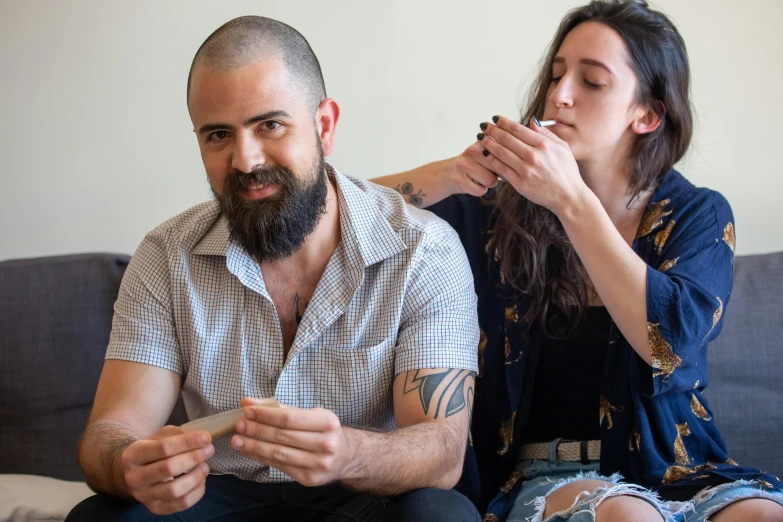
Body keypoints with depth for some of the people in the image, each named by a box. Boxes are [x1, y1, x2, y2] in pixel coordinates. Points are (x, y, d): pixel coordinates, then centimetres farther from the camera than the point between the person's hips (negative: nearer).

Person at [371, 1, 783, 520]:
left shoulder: (700, 217, 3)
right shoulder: (501, 204, 2)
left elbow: (673, 343, -17)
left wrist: (571, 200, -21)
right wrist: (448, 175, -16)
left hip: (672, 469, 1)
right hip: (544, 473, 0)